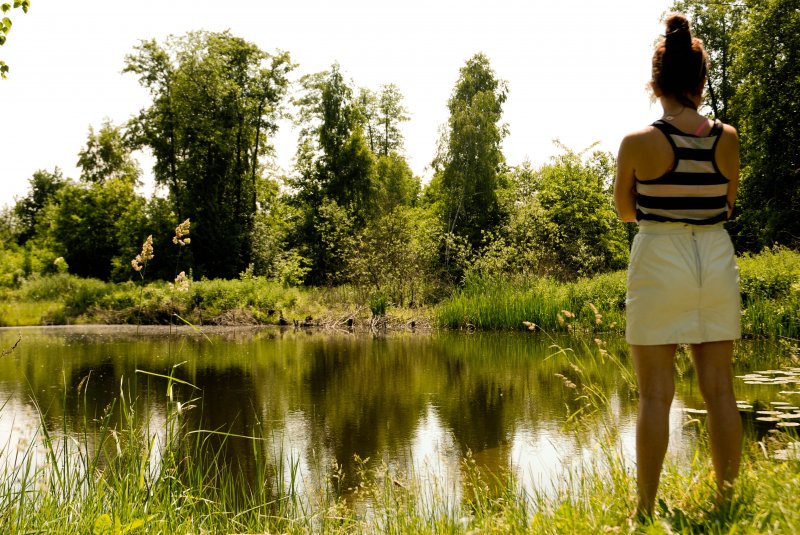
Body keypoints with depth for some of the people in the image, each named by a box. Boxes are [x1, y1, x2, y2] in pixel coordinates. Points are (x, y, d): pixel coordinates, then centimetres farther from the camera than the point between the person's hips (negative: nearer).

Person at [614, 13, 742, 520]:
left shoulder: (638, 143, -10)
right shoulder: (727, 138, -1)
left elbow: (626, 211, 3)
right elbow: (728, 202, 11)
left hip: (659, 260, -3)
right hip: (716, 260, 3)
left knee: (655, 394, 1)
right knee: (720, 389, 9)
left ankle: (646, 508, 5)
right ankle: (727, 498, 16)